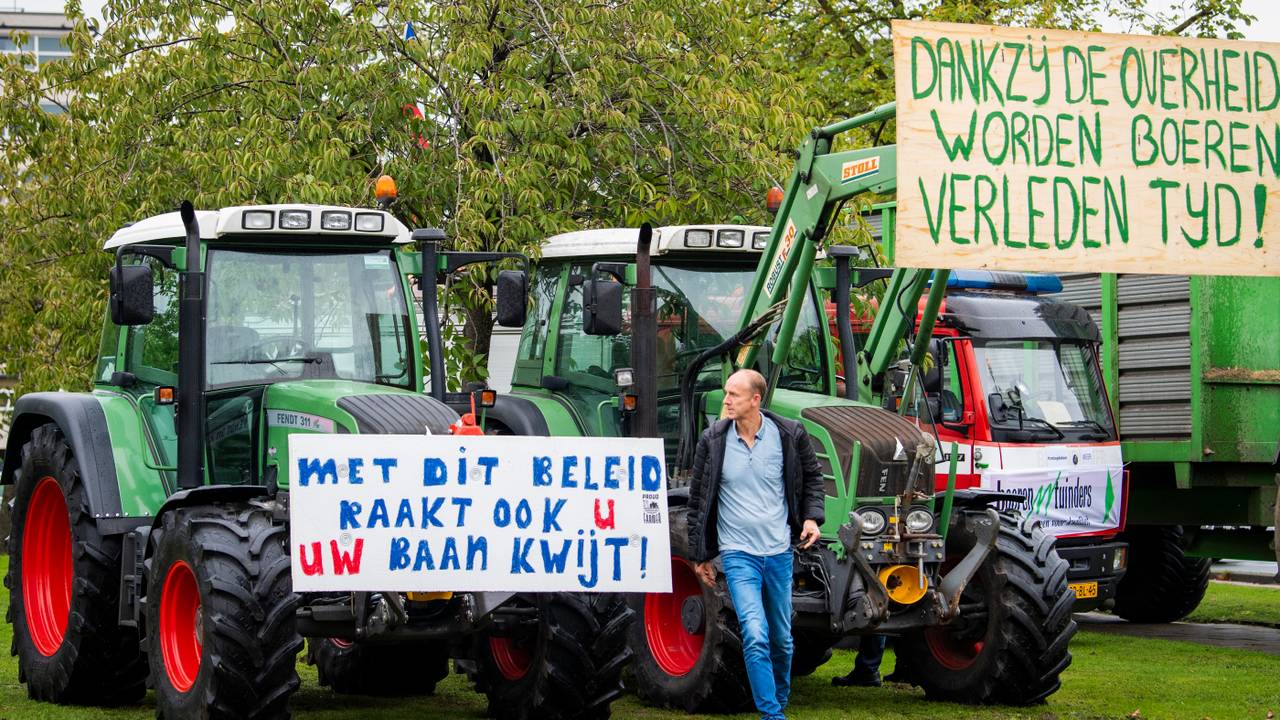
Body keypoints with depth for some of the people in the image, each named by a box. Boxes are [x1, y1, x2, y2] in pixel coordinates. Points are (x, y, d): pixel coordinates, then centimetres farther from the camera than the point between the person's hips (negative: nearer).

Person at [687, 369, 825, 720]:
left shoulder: (789, 435, -5)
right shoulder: (713, 440, -5)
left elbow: (812, 476, 13)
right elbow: (698, 500, 4)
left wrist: (812, 516, -4)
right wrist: (700, 555, 5)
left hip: (779, 551, 2)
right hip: (738, 553, -2)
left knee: (781, 640, 13)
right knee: (755, 637, -17)